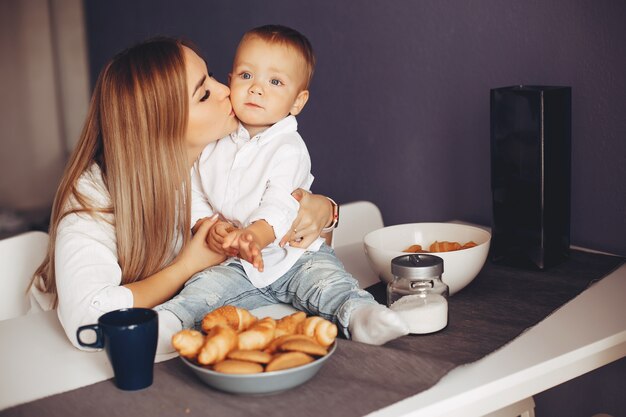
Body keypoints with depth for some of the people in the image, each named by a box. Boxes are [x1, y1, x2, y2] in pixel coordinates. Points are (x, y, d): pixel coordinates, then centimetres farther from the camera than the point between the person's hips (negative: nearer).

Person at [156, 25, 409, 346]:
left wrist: (254, 237, -46)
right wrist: (210, 228, -16)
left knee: (328, 282, -26)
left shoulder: (289, 149, -13)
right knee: (204, 285, -20)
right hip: (235, 264, 4)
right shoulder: (213, 145, 3)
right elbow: (196, 196, 5)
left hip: (293, 256, -3)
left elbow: (280, 207, -25)